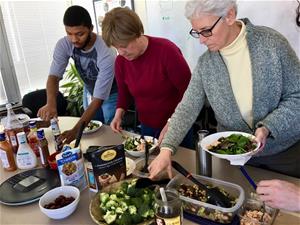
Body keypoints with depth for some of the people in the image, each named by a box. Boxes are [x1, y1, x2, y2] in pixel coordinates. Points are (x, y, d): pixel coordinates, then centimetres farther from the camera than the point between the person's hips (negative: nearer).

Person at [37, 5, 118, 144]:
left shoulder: (106, 55, -36)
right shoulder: (64, 45, -22)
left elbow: (98, 100, -35)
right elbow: (54, 76, -23)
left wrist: (76, 130, -43)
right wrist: (51, 104, -45)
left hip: (110, 95, -4)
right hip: (89, 92, 5)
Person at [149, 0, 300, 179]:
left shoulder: (272, 43, -15)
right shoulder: (205, 63, -7)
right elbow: (187, 108, -8)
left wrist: (267, 127, -25)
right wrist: (166, 149, -19)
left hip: (285, 150, -1)